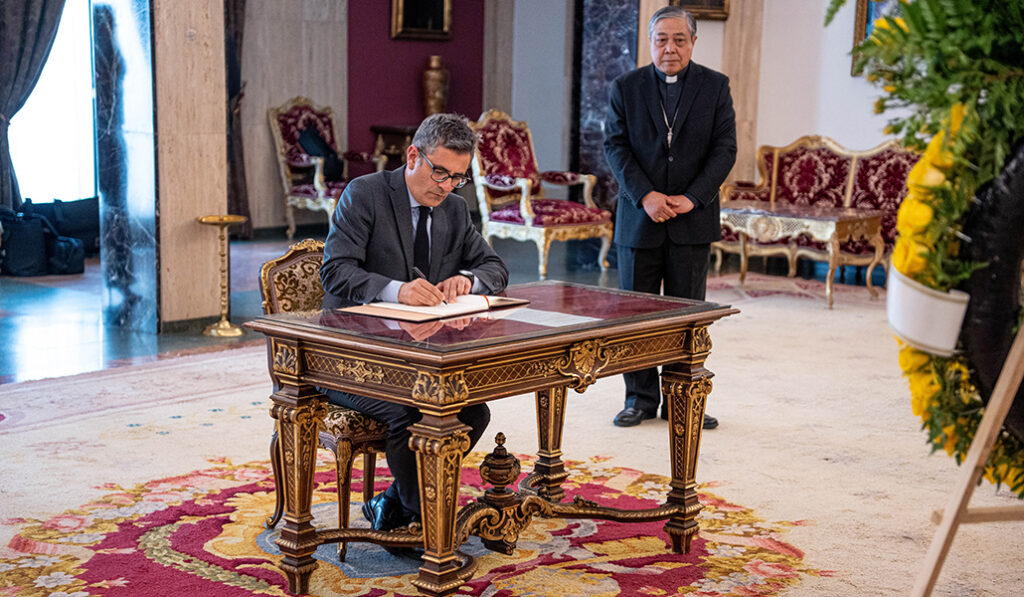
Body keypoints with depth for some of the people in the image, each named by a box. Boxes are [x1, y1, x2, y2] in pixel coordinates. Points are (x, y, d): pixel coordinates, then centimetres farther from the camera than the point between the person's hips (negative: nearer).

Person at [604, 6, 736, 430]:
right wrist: (645, 196, -15)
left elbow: (725, 148, -1)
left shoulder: (715, 87, 4)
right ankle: (640, 398, 16)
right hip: (639, 217, 1)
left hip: (693, 218, 0)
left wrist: (691, 198, -13)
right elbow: (615, 146, -2)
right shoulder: (626, 88, 5)